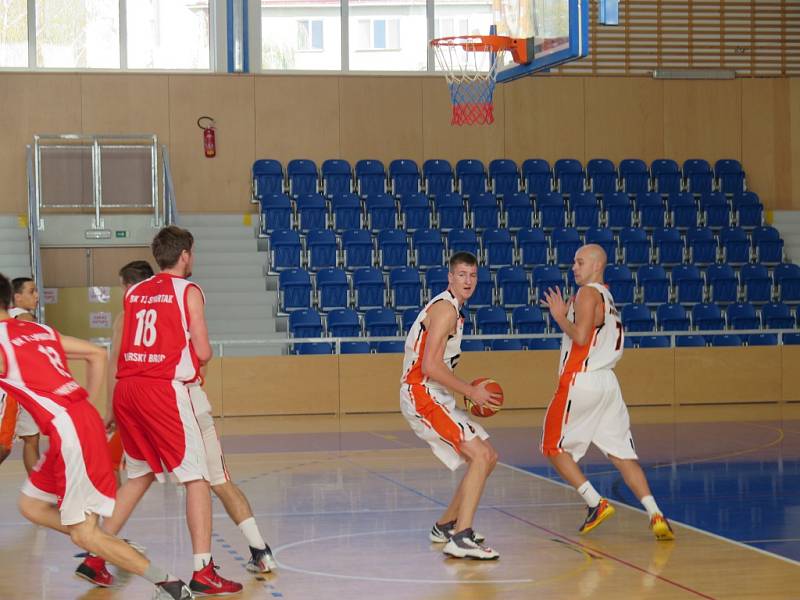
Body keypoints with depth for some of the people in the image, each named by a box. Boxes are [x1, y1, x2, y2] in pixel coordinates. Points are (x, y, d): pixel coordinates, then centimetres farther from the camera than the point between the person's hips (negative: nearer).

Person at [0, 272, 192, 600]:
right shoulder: (39, 331, 18)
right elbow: (98, 355, 21)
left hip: (69, 431, -9)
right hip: (82, 419, 9)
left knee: (84, 534, -3)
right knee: (31, 504, 20)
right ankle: (107, 552, 16)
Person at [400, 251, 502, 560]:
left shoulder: (451, 308, 19)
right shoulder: (445, 308, -13)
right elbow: (430, 366, -22)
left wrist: (471, 391, 14)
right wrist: (470, 392, -14)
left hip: (435, 397, 10)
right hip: (421, 397, -10)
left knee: (488, 457, 14)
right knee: (480, 456, -19)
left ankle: (445, 526, 23)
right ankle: (461, 538, -24)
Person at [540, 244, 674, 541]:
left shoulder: (588, 293, -8)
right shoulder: (607, 297, 20)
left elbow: (580, 336, -19)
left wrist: (560, 316, -5)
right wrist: (567, 316, 22)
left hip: (581, 381, -8)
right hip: (608, 383, 8)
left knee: (554, 447, 6)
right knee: (622, 454, 4)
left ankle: (596, 503, -3)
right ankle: (654, 514, -10)